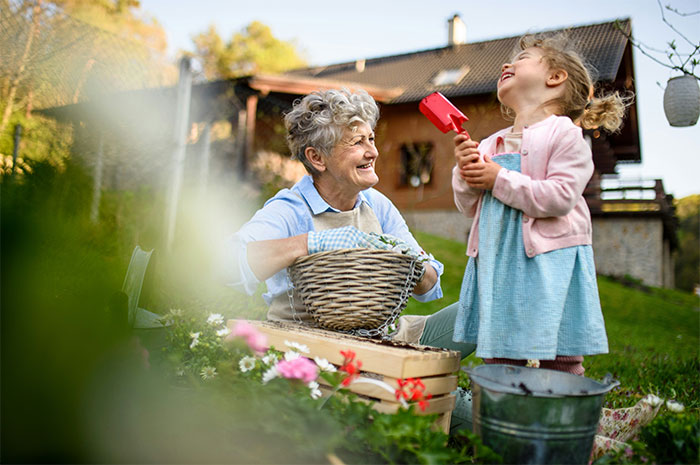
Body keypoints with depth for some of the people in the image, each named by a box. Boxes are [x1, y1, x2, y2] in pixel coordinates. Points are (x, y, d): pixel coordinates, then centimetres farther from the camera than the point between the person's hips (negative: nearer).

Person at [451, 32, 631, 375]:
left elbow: (561, 197, -17)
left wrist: (499, 179, -14)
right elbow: (470, 208, 14)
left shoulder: (565, 134, -3)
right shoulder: (490, 145, 14)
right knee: (497, 362, 11)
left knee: (555, 365, -2)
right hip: (497, 266, 6)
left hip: (547, 263, -5)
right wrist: (466, 174, -5)